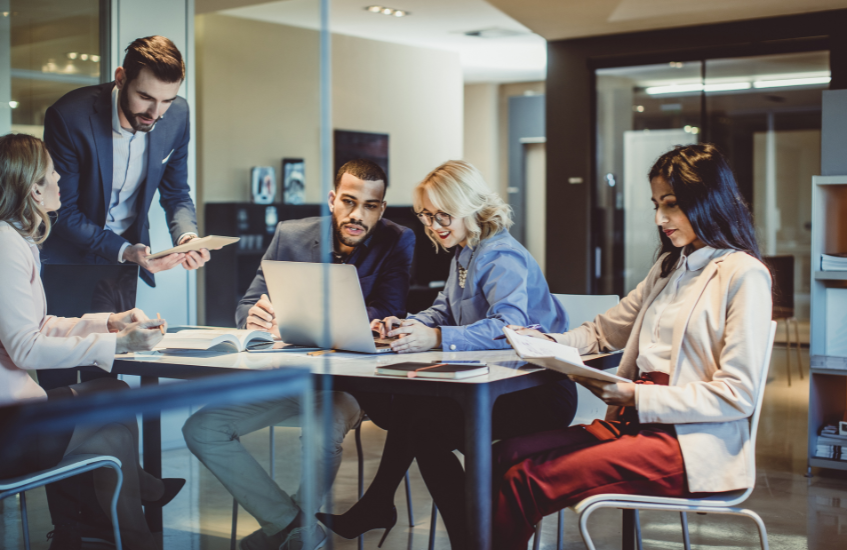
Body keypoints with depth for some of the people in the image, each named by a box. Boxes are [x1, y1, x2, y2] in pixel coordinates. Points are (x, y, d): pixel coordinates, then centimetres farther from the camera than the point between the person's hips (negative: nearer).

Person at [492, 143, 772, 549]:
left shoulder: (744, 275, -4)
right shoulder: (670, 267, 23)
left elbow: (736, 395, -11)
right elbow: (604, 332, 27)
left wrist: (634, 397, -17)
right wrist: (545, 342, 6)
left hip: (692, 445, -8)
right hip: (635, 424, 8)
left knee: (526, 481, -24)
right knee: (506, 455, -15)